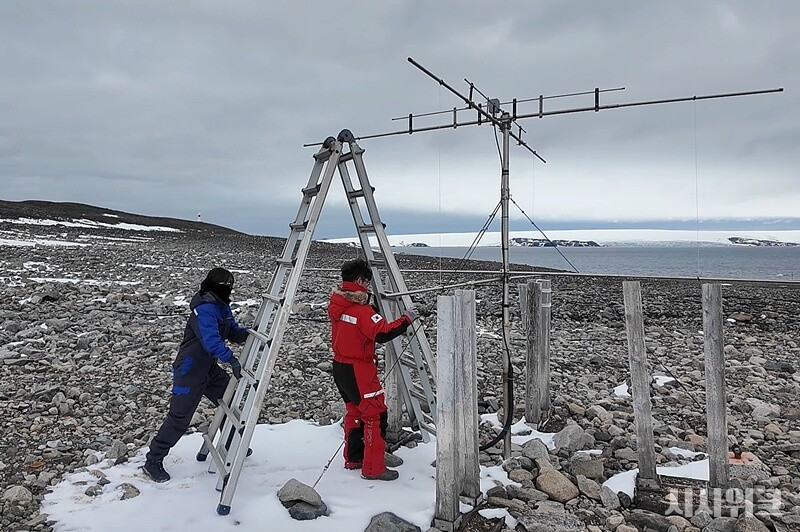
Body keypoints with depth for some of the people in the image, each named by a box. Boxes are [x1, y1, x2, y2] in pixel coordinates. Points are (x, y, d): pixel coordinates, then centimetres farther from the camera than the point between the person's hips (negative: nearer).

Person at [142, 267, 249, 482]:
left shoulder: (222, 306, 5)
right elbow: (211, 340, -37)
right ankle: (153, 460, 13)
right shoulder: (204, 309, -25)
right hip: (189, 370, -9)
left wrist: (248, 334, -9)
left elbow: (233, 332, 10)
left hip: (209, 367, 9)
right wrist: (231, 359, -45)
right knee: (179, 418, -4)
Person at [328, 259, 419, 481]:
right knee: (376, 415, 0)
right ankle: (373, 468, 5)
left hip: (340, 367, 9)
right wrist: (406, 319, -18)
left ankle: (354, 459, 32)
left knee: (355, 411, 21)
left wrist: (373, 308, 7)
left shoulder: (336, 304, 4)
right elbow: (382, 334, -27)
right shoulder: (362, 310, -21)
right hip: (359, 371, -9)